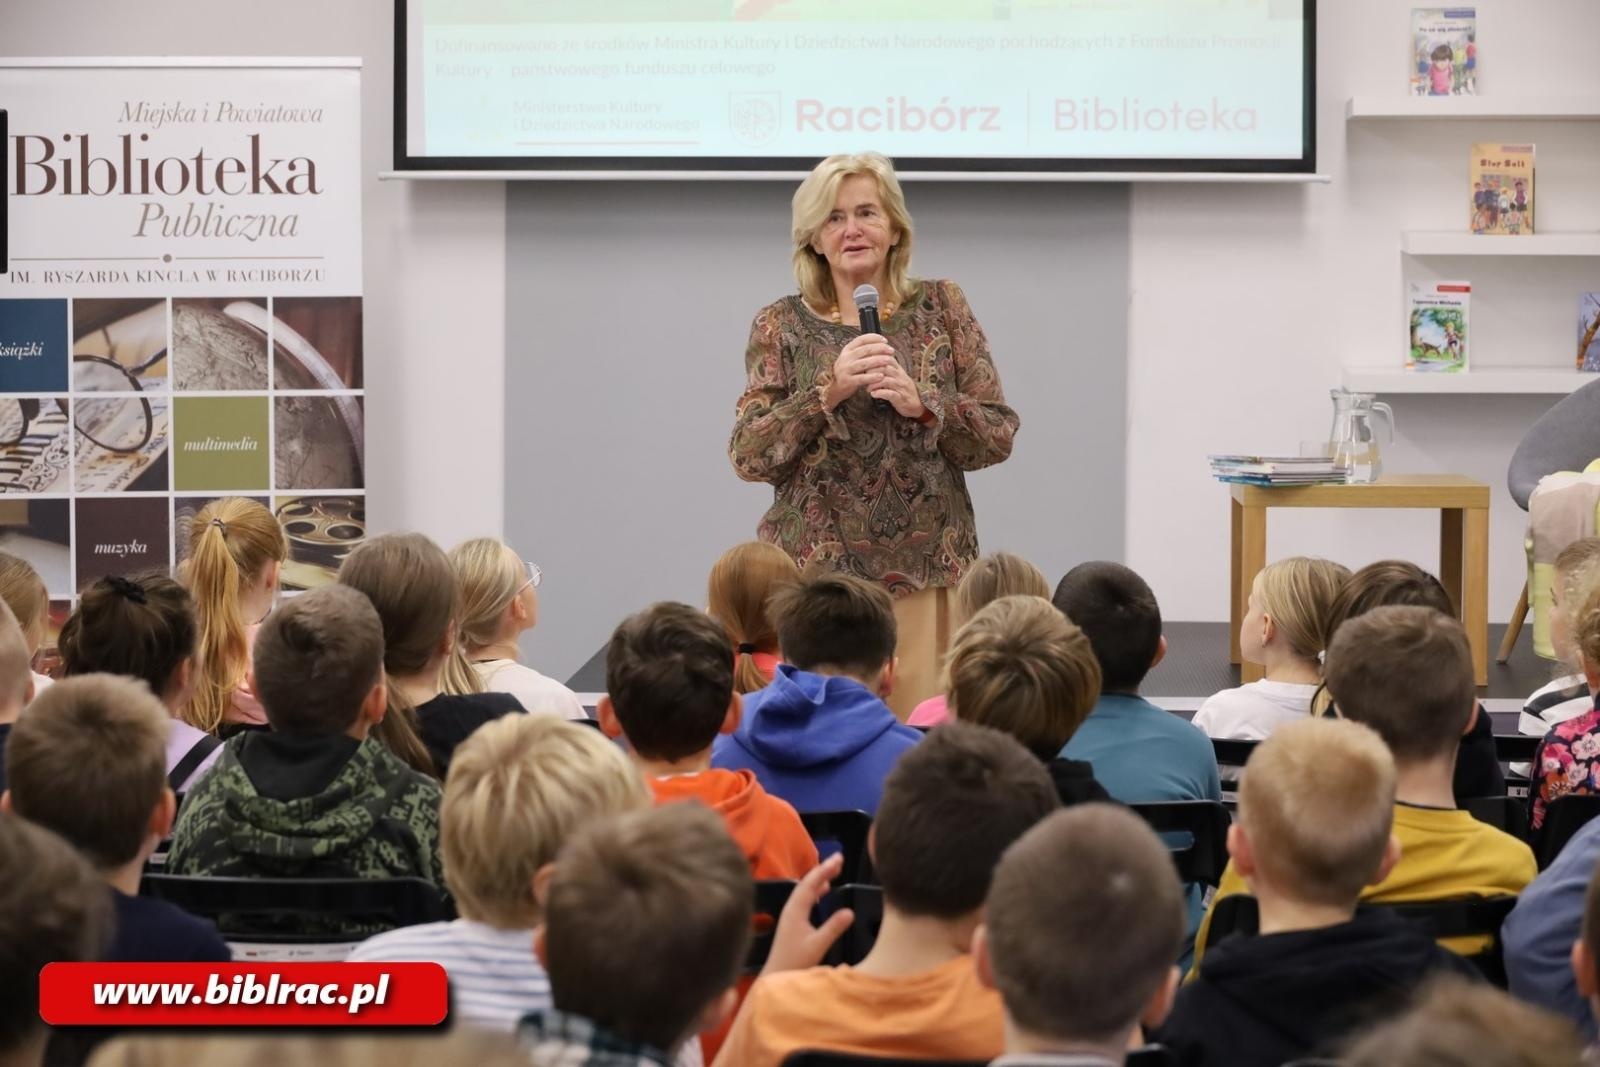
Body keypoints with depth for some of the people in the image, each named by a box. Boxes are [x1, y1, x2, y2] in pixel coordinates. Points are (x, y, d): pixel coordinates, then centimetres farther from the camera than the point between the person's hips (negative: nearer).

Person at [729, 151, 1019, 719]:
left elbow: (999, 435, 3)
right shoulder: (782, 325, 4)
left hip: (927, 569, 1)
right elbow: (748, 456, -3)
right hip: (816, 570, -1)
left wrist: (923, 406, -14)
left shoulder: (941, 306, 7)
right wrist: (827, 392, -17)